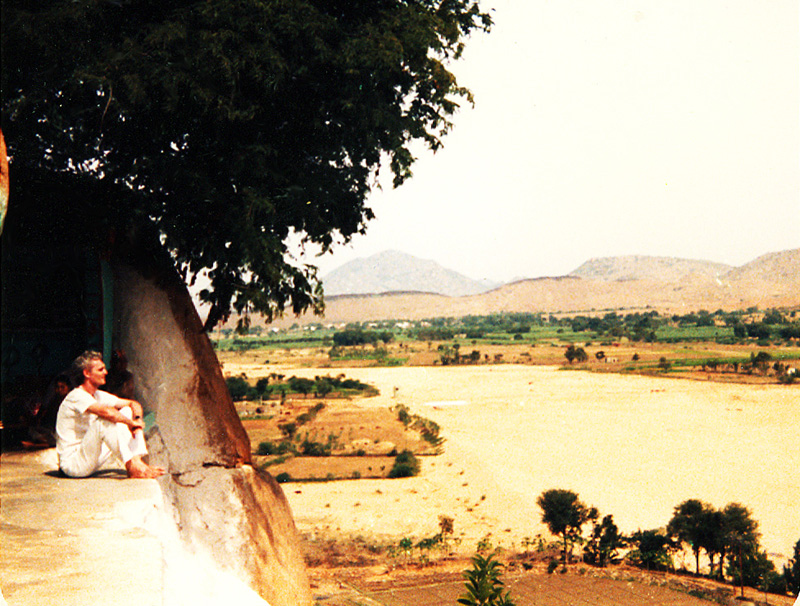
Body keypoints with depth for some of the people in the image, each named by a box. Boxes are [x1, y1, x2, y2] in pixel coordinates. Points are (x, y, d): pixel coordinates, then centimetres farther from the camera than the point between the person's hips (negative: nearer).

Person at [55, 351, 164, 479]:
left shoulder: (99, 395, 10)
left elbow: (134, 404, 11)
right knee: (104, 421, -31)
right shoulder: (77, 396, -18)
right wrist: (131, 423, -22)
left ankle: (139, 462, -14)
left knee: (127, 411, 2)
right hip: (72, 463, -9)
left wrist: (137, 419, -11)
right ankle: (132, 467, -31)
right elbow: (105, 411, -35)